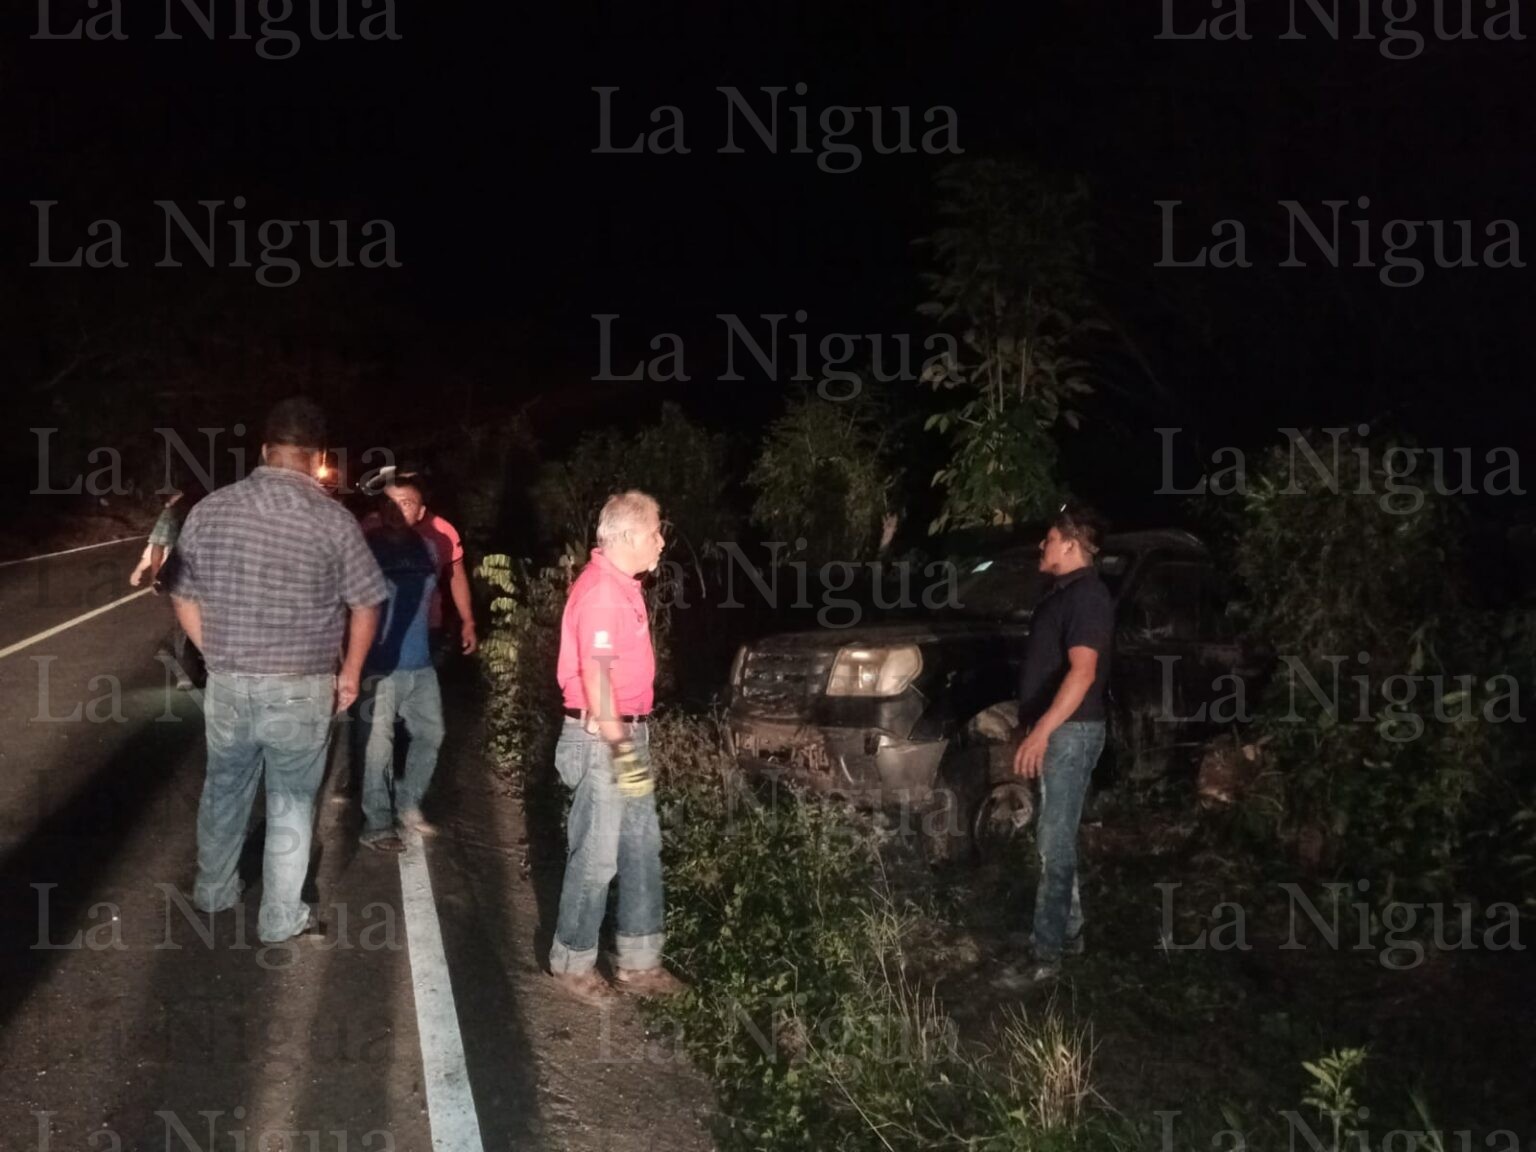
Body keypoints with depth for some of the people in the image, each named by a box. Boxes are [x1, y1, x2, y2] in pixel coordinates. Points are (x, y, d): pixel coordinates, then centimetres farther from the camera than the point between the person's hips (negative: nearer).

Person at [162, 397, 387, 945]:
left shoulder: (210, 509, -4)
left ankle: (213, 891, 44)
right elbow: (365, 607, -5)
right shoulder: (333, 519, -13)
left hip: (227, 686, 3)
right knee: (291, 804, 13)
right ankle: (281, 918, 25)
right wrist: (350, 673, 10)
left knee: (224, 791, 24)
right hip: (300, 691, -3)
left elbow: (184, 597, 5)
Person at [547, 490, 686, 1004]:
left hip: (627, 731, 10)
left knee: (642, 848, 13)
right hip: (601, 740, -10)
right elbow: (597, 676, -23)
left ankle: (639, 961, 23)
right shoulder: (600, 591, -18)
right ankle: (572, 963, 17)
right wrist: (620, 748, -23)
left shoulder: (621, 586, 13)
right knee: (596, 857, 1)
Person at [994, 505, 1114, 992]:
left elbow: (1082, 670, -28)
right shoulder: (1062, 593, 16)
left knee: (1054, 843, -9)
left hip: (1070, 732, -10)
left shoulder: (1087, 596, -17)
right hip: (1053, 730, 10)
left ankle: (1046, 954, -4)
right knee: (1056, 838, 16)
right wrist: (1033, 726, 25)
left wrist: (1042, 730, -36)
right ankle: (1069, 931, 28)